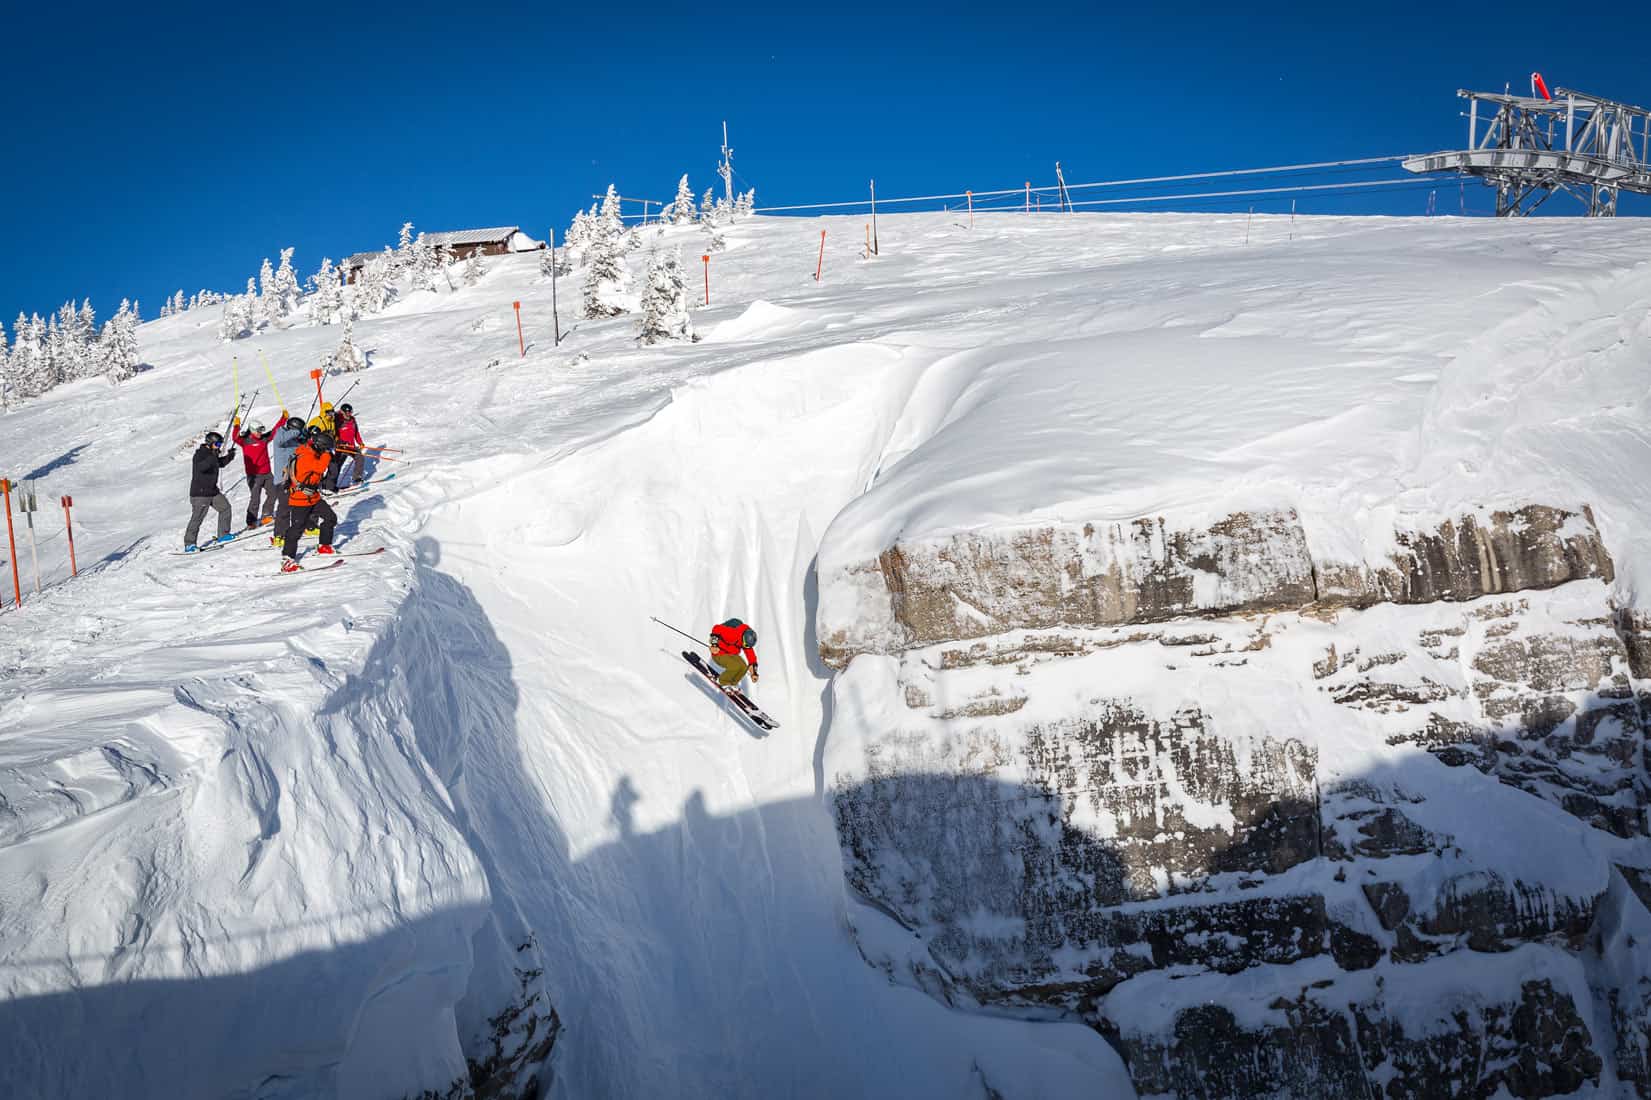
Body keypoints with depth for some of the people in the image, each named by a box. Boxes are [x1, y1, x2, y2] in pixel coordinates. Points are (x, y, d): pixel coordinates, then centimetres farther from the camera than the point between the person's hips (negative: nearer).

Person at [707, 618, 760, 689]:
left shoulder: (747, 641, -5)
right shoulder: (732, 635, -31)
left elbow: (751, 655, 3)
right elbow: (717, 628, -28)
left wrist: (754, 673, 2)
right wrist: (714, 644, -30)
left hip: (732, 655, 8)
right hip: (719, 654, -8)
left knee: (743, 667, -12)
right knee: (735, 667, -27)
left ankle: (732, 683, 13)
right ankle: (722, 682, -3)